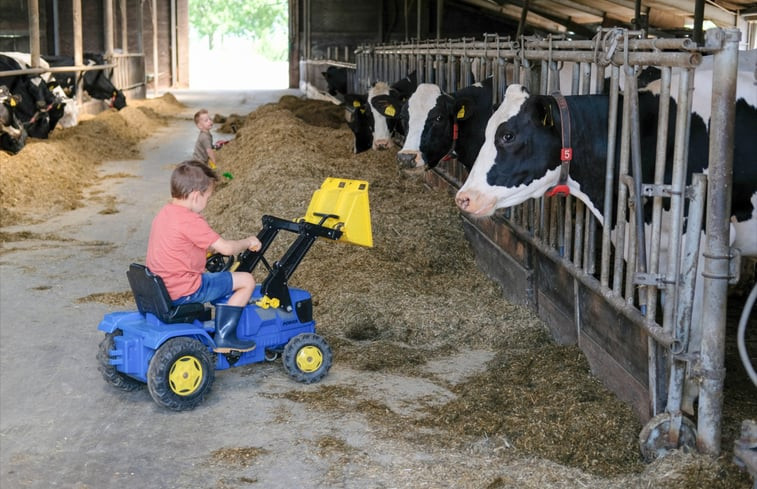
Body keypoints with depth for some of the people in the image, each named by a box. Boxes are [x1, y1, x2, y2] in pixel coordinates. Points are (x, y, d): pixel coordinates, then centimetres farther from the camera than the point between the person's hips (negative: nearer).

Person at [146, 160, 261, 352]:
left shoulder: (164, 213, 8)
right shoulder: (190, 221, -20)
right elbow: (226, 248, -16)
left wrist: (213, 248, 18)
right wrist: (248, 242, 1)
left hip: (161, 286, 10)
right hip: (184, 291, -10)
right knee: (246, 280, -2)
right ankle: (224, 337, 1)